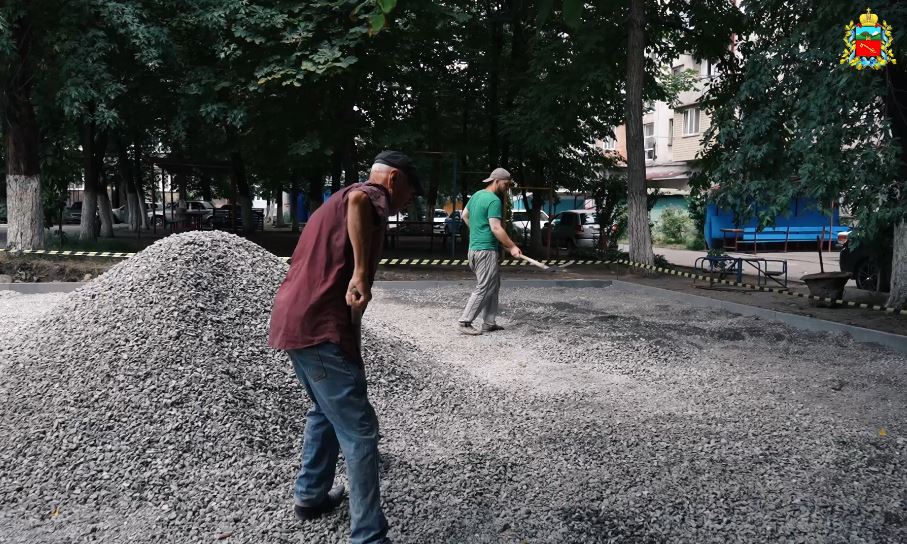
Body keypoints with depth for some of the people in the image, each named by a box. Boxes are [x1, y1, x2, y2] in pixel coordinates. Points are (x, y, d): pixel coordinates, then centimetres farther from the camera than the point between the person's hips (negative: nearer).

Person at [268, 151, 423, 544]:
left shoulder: (339, 201, 26)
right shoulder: (373, 195, -5)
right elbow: (358, 200, -31)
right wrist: (361, 273, -31)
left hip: (293, 319, 10)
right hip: (319, 326, -10)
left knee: (327, 410, 28)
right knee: (359, 430, -4)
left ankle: (310, 495, 40)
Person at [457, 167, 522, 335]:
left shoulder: (477, 195, 14)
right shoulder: (494, 201, -15)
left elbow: (464, 216, 25)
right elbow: (496, 228, -21)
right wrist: (512, 247, -17)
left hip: (474, 247, 10)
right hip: (486, 250, -10)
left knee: (493, 286, 15)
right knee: (483, 289, -5)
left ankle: (489, 323, 16)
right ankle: (465, 322, -2)